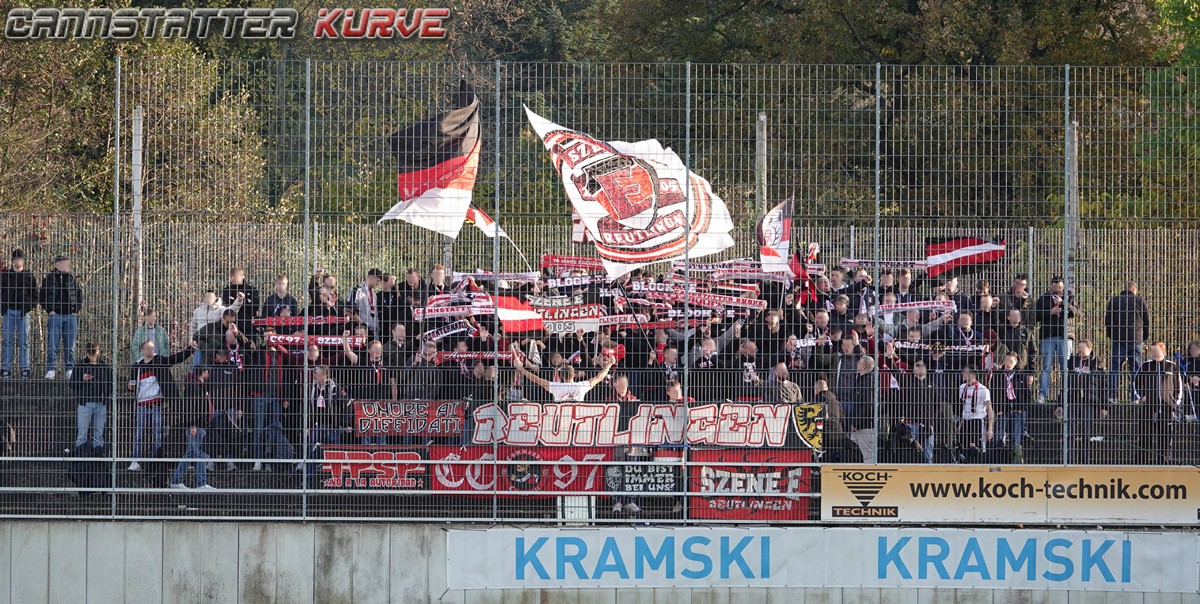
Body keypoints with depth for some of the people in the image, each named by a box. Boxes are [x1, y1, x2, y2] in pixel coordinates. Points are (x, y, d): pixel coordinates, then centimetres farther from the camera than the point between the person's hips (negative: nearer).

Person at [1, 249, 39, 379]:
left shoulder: (29, 276, 4)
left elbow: (35, 294, 9)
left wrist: (31, 306, -5)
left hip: (23, 311, -1)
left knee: (24, 342, 0)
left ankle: (25, 369, 2)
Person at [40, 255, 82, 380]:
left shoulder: (72, 279, 11)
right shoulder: (49, 279, 4)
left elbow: (79, 296, 16)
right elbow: (43, 297, 6)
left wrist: (76, 311, 4)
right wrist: (50, 310, -5)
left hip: (71, 316, 3)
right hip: (55, 315, -2)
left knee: (70, 346, 4)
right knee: (53, 345, -8)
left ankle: (69, 369, 9)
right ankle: (51, 370, -8)